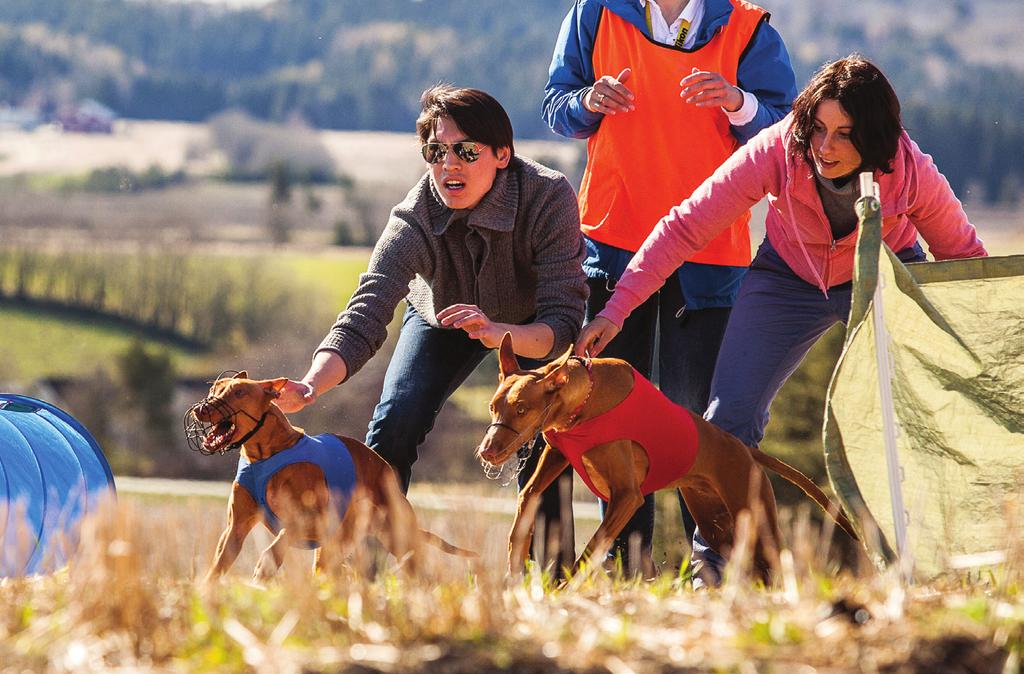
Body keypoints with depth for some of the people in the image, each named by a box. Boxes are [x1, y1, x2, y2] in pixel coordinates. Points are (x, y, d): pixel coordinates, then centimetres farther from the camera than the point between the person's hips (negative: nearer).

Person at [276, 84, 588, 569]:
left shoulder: (549, 198, -37)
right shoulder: (413, 222, -34)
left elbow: (562, 324, -39)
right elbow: (362, 319, -43)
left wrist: (498, 333, -59)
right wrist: (309, 387, -61)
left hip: (527, 323, -1)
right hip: (441, 316, 1)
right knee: (393, 424, -17)